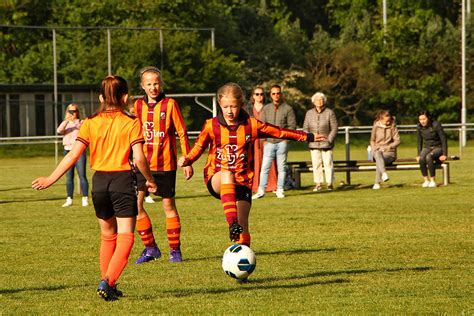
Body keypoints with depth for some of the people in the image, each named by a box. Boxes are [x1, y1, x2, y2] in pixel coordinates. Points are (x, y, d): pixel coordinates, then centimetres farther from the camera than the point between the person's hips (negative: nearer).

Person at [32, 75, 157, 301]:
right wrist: (149, 180, 6)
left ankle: (108, 288, 22)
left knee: (108, 235, 19)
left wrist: (51, 179, 4)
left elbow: (73, 155, -3)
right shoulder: (131, 124, -5)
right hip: (123, 180, -4)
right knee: (125, 236, -2)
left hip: (99, 181, 4)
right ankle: (108, 281, -22)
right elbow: (139, 158, -10)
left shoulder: (90, 124, 3)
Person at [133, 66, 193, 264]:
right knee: (135, 203, -9)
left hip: (165, 164, -3)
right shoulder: (138, 105, 6)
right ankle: (150, 248, 2)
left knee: (168, 205, 3)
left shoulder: (170, 104, -3)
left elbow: (182, 133, -1)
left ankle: (175, 250, 15)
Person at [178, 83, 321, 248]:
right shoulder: (212, 125, 0)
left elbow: (278, 132, 9)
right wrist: (188, 159, -11)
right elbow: (199, 146, 9)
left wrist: (307, 137, 10)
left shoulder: (251, 125, 2)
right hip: (216, 180, -2)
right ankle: (232, 223, -49)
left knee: (243, 224, -5)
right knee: (227, 175, -38)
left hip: (242, 181, 2)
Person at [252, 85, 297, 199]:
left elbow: (292, 125, 1)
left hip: (282, 142, -2)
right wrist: (264, 139, 2)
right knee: (265, 167, -4)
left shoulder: (287, 109, 3)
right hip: (269, 142, 2)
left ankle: (280, 190, 7)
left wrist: (285, 138, -8)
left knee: (281, 168, 1)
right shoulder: (266, 108, 12)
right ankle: (261, 190, -3)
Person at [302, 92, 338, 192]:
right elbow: (305, 128, 13)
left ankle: (330, 183, 4)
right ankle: (318, 184, 6)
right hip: (314, 144, 3)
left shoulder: (329, 113, 0)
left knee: (328, 163, -3)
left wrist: (329, 140, -10)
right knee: (316, 164, 1)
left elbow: (334, 128, 0)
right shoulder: (309, 113, 10)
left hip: (326, 143, -3)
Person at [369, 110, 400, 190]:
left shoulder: (392, 127, 2)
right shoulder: (376, 127, 7)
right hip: (378, 151, 1)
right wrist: (374, 150, -1)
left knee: (378, 162, -34)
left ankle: (377, 183, -35)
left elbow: (397, 141, 0)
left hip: (389, 152, -1)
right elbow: (372, 140, 17)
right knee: (378, 154, -38)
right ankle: (384, 174, -57)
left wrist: (387, 147, -12)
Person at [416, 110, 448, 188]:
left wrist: (444, 154, -16)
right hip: (427, 148, 4)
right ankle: (426, 180, -23)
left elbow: (444, 140, -12)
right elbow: (420, 142, 10)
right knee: (421, 159, -32)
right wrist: (419, 155, 3)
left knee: (429, 157, -37)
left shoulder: (436, 125, -15)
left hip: (438, 147, -4)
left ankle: (433, 181, -28)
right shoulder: (419, 127, -1)